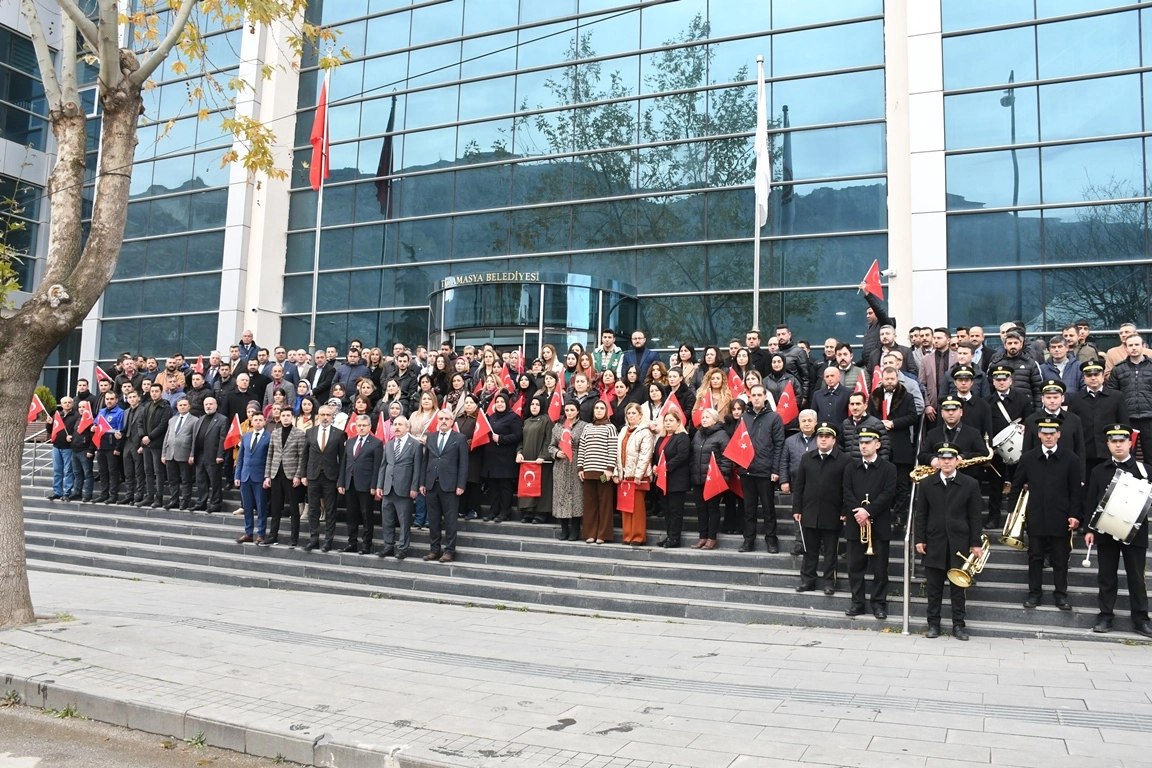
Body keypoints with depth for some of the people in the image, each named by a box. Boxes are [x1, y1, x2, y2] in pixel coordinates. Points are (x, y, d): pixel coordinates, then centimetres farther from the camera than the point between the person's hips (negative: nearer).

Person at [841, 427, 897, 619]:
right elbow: (847, 493, 2)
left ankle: (879, 603, 11)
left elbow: (888, 494, -9)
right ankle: (857, 602, 15)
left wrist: (868, 511, -18)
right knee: (855, 566, 6)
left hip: (879, 525, -3)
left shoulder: (888, 468, 1)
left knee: (880, 567, 2)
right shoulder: (851, 467, 11)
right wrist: (858, 512, -14)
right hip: (855, 524, 3)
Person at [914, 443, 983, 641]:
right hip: (934, 543, 1)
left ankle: (958, 625, 15)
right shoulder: (927, 483, 3)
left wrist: (975, 543, -2)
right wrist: (920, 539, 0)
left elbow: (974, 516, 1)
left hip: (959, 543, -1)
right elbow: (921, 514, 5)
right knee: (934, 587, 6)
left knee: (958, 587, 6)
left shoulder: (970, 484, 0)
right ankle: (933, 623, 14)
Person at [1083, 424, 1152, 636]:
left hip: (1134, 532, -1)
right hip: (1105, 531, 1)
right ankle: (1105, 616, 13)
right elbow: (1090, 501, 5)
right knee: (1106, 576, 6)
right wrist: (1089, 528, 0)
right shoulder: (1099, 471, 7)